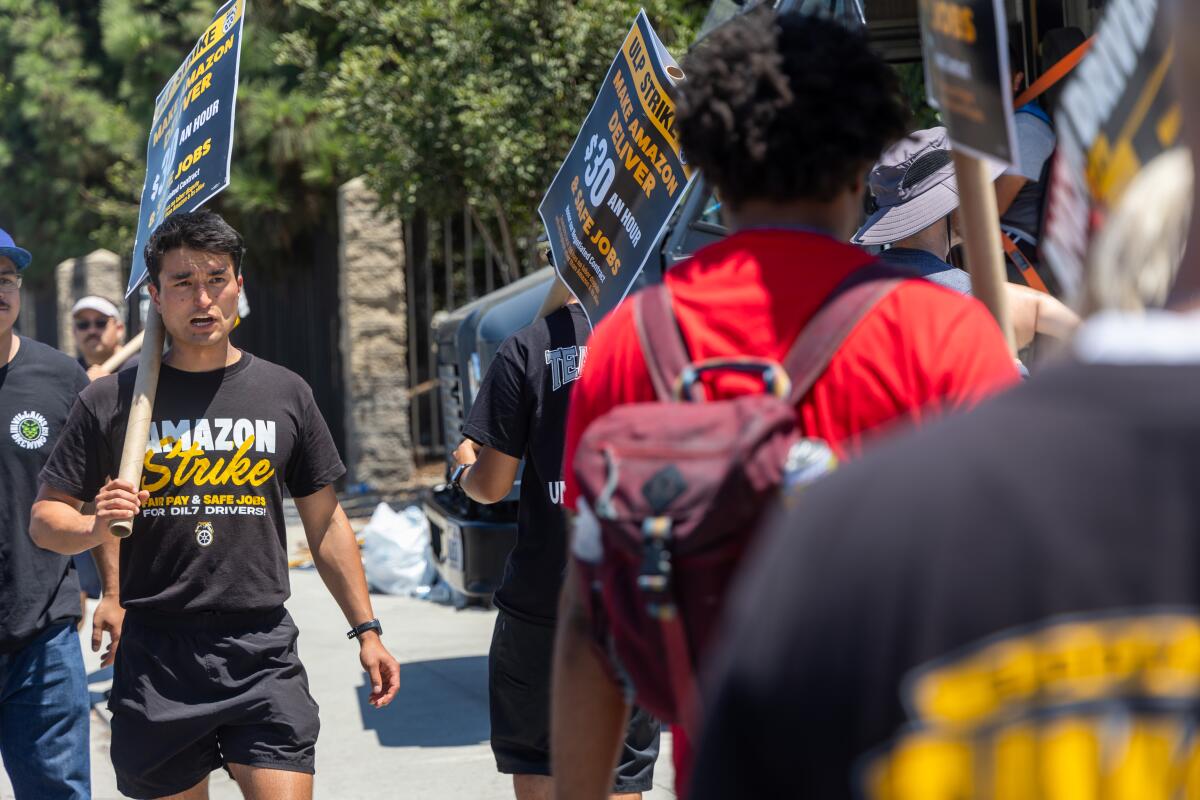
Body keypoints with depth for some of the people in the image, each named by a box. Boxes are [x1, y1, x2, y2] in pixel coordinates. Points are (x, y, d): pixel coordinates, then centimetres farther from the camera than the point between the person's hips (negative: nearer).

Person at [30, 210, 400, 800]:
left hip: (263, 657, 0)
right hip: (155, 657, 0)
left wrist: (366, 629, 11)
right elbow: (46, 518, 6)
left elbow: (324, 522, 14)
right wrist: (98, 526, -15)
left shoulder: (285, 395, 8)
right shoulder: (111, 402, 3)